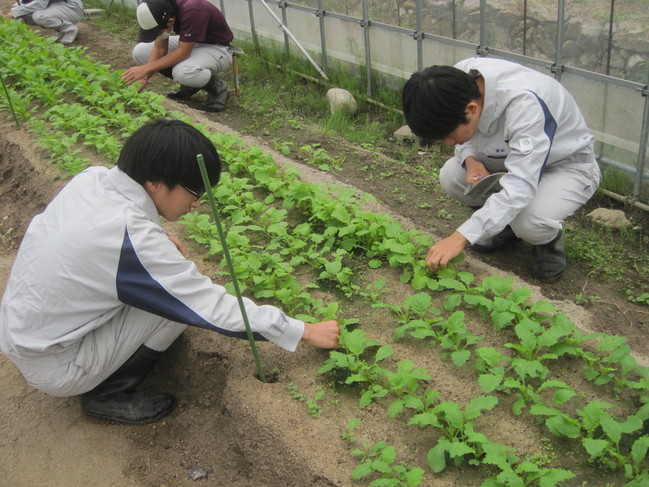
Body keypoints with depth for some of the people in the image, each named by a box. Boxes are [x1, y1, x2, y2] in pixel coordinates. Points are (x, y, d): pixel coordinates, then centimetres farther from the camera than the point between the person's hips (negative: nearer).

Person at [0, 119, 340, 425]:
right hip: (53, 368, -7)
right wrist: (305, 332, -14)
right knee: (179, 299, -14)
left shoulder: (92, 178, -9)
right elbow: (214, 308, -23)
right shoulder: (134, 241, -30)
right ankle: (107, 395, 1)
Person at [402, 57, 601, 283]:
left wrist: (461, 237, -49)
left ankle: (549, 239, 2)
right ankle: (500, 223, 9)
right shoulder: (458, 81, -20)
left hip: (569, 165, -6)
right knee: (450, 175, -18)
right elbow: (465, 137, 1)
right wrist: (470, 159, -22)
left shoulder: (525, 104, -40)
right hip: (511, 156, 7)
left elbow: (520, 186, -44)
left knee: (529, 222, -35)